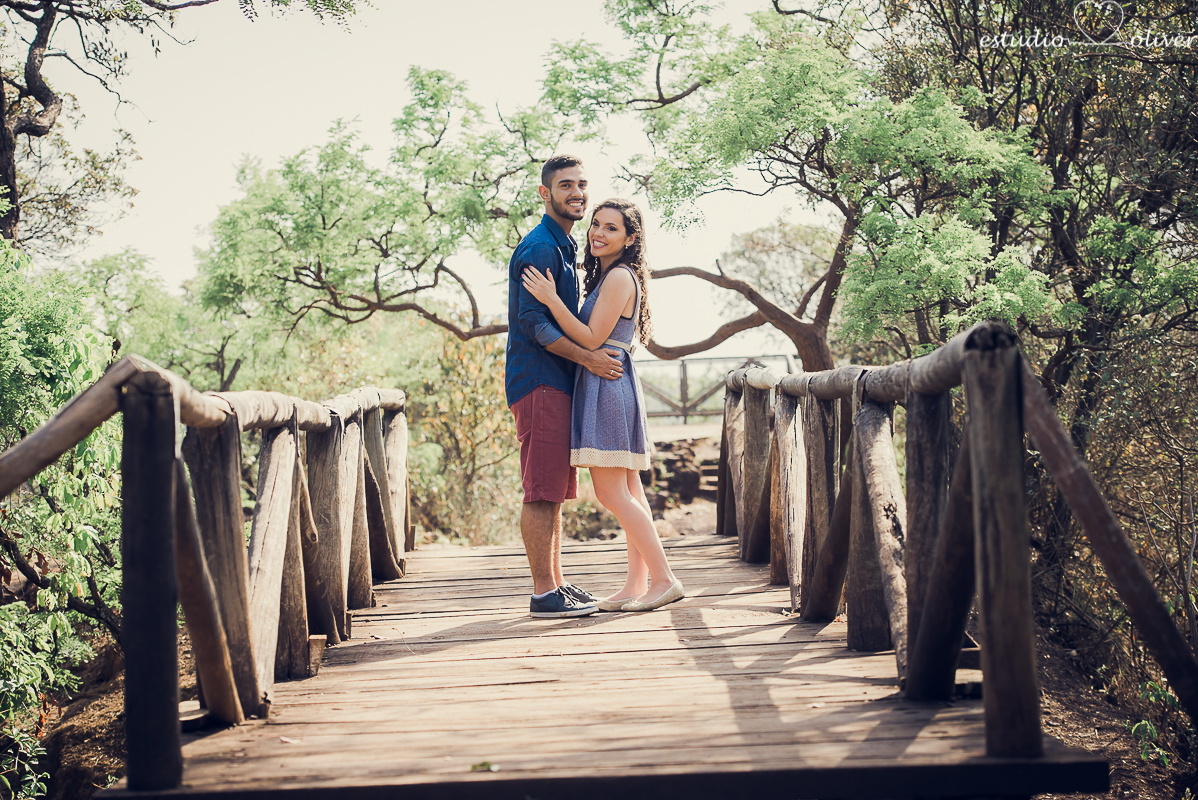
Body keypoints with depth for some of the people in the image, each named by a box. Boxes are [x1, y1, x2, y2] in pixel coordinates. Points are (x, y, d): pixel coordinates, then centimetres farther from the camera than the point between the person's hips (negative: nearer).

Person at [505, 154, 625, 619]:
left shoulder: (563, 246, 21)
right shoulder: (539, 247, -11)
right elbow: (532, 321, -19)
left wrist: (593, 353, 17)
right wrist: (588, 357, -21)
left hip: (558, 381, 10)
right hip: (539, 381, -10)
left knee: (555, 491, 12)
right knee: (542, 491, -8)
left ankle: (555, 583, 19)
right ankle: (545, 593, -5)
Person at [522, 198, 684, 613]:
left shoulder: (619, 277, -13)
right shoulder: (608, 275, 18)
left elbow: (591, 339, -16)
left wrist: (551, 300, -18)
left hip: (607, 386, -11)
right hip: (613, 386, 11)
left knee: (611, 493, -9)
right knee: (628, 492, 9)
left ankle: (664, 579, -6)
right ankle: (638, 584, 13)